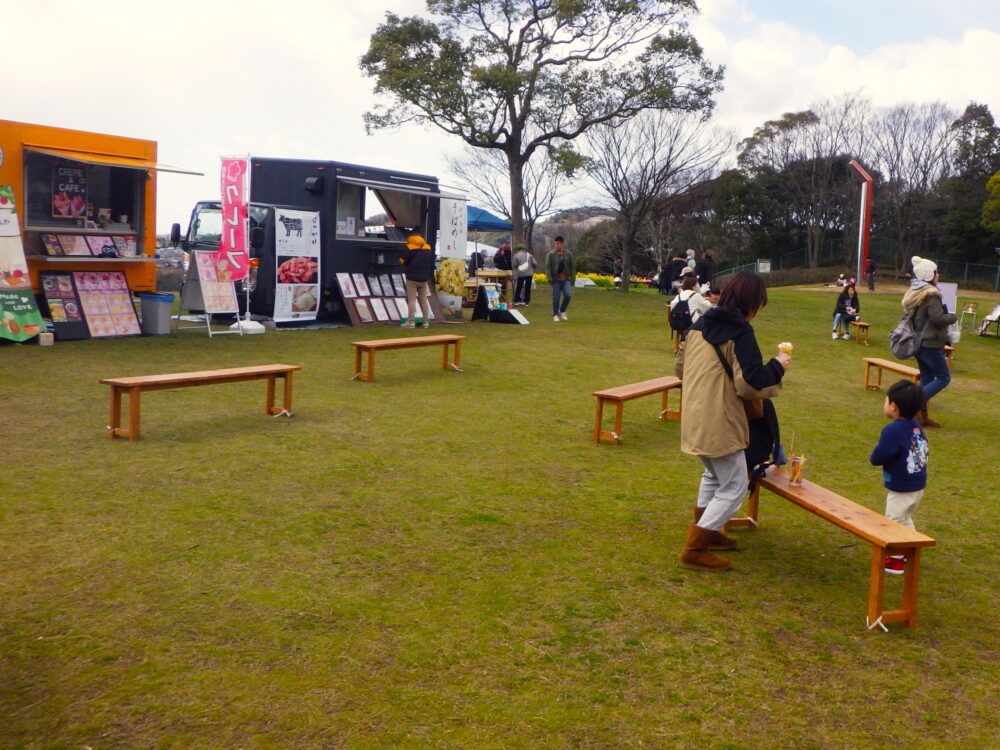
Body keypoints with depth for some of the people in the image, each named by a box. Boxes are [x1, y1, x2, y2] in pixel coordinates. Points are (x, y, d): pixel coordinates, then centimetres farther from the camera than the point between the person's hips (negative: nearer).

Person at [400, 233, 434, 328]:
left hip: (412, 278, -5)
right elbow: (432, 264, 14)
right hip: (424, 279, 5)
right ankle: (426, 321, 11)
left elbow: (404, 261, -10)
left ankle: (411, 321, -6)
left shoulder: (409, 248, -8)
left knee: (411, 300, -3)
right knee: (424, 300, 12)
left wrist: (401, 260, 10)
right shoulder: (428, 248, 10)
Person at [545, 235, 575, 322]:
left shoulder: (568, 254, 6)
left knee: (568, 295, -12)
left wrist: (573, 278, 5)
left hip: (566, 279, 2)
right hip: (556, 280, -1)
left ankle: (562, 311, 10)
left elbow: (572, 267, 11)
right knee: (556, 298, 1)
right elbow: (547, 267, -4)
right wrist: (550, 278, -14)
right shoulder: (551, 254, -2)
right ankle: (555, 315, 14)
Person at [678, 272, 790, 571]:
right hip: (721, 424, -9)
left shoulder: (699, 325, 10)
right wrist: (777, 367, -4)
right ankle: (694, 551, 1)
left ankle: (705, 532, 39)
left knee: (713, 475, 29)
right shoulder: (739, 331, -16)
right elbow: (750, 383, -20)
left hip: (694, 419, 9)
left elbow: (680, 366, 20)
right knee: (733, 488, 2)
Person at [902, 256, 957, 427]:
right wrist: (953, 317, -5)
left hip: (917, 341, 9)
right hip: (930, 343, -9)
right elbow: (937, 318, -23)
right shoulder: (931, 294, -17)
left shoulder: (914, 292, 11)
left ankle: (922, 416, 12)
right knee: (943, 378, -2)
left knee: (926, 378, 12)